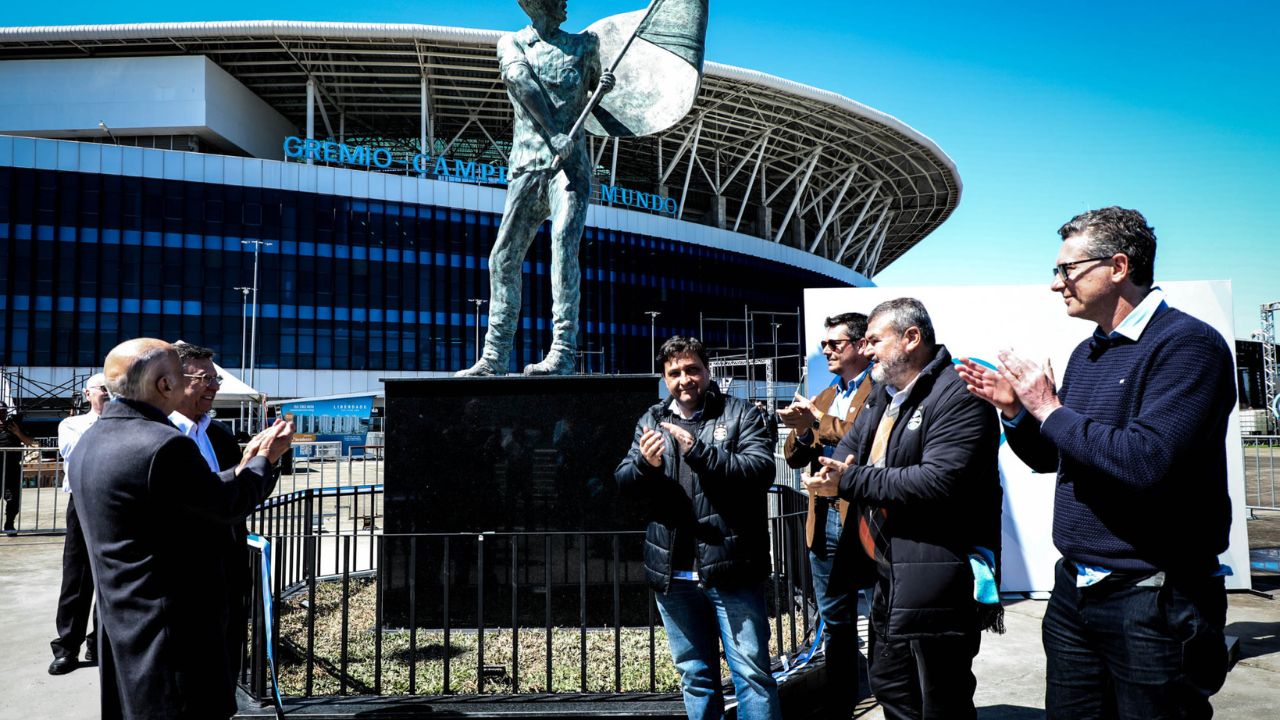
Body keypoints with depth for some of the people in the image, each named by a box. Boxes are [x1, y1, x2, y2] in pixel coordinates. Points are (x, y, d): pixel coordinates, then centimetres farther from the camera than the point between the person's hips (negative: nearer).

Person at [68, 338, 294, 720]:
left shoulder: (90, 441, 6)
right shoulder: (165, 445, -25)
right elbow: (228, 508, -12)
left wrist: (245, 465, 12)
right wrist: (264, 459, 3)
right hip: (174, 626, -9)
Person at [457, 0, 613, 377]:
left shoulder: (584, 44, 18)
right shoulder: (511, 43, 15)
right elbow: (521, 81, -5)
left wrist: (603, 86, 8)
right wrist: (554, 134, -21)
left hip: (571, 164, -1)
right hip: (526, 165, 2)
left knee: (564, 243, -21)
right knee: (503, 256, -1)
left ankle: (563, 354, -25)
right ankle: (494, 357, 6)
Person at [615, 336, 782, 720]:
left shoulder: (741, 414, 1)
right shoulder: (650, 421, 13)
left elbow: (761, 469, -13)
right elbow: (623, 480, 7)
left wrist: (699, 451, -23)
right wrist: (644, 463, -16)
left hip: (730, 568, -4)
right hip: (672, 573, 4)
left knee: (752, 672, 1)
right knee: (695, 676, 17)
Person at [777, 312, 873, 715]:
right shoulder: (823, 398, 17)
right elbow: (795, 458, 11)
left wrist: (819, 422, -25)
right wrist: (801, 431, -8)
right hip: (824, 521, 8)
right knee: (835, 622, 17)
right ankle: (840, 705, 30)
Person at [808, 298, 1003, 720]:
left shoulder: (957, 395, -16)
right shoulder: (883, 396, 15)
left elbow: (938, 480, -28)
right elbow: (847, 449, 17)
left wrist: (850, 481, -20)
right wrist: (835, 472, -9)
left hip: (937, 586, -10)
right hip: (889, 579, 10)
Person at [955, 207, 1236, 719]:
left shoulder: (1186, 344, -15)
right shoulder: (1086, 354, 11)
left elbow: (1147, 462, -29)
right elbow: (1049, 458, 18)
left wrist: (1050, 409, -17)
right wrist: (1015, 409, 0)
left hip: (1152, 599, -8)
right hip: (1073, 587, 8)